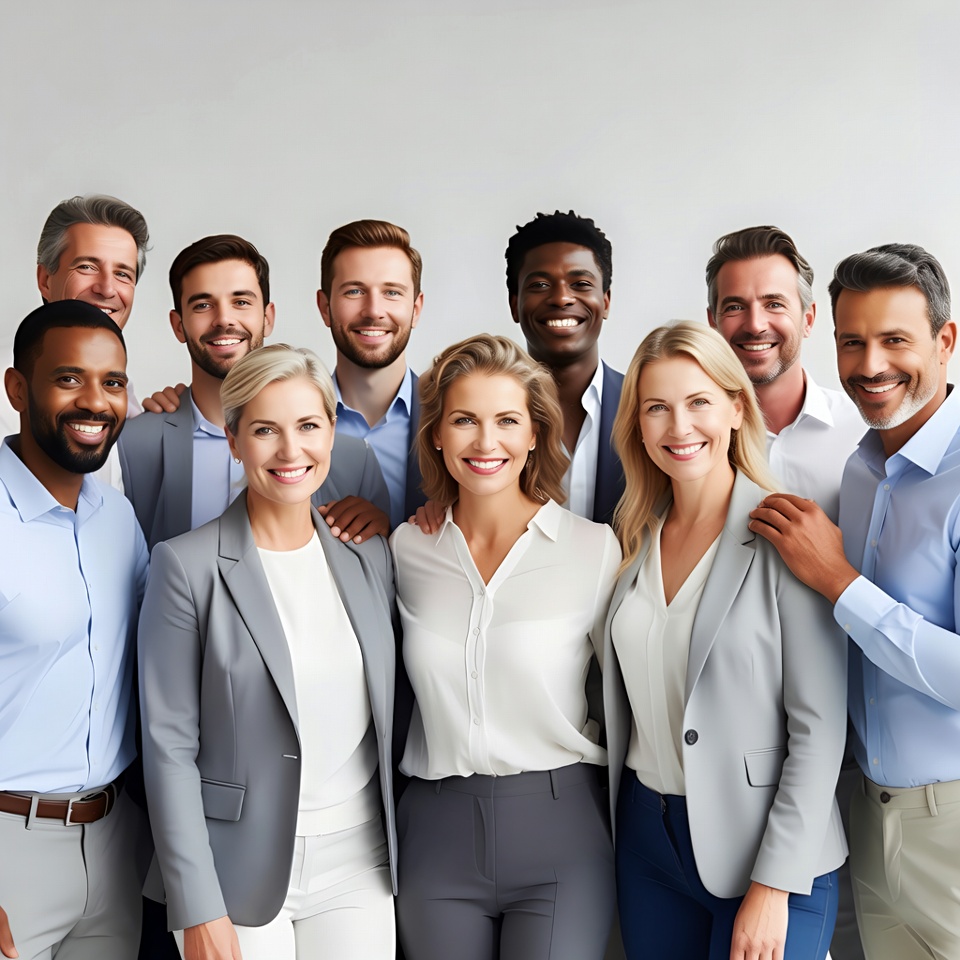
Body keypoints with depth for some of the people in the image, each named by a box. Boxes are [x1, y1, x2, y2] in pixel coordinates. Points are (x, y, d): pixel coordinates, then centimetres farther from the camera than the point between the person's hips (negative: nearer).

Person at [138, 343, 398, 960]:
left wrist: (402, 850, 10)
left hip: (359, 865, 4)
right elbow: (169, 747, -10)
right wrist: (199, 910, -12)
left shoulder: (369, 555, 4)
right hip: (240, 870, -3)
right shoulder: (187, 566, -10)